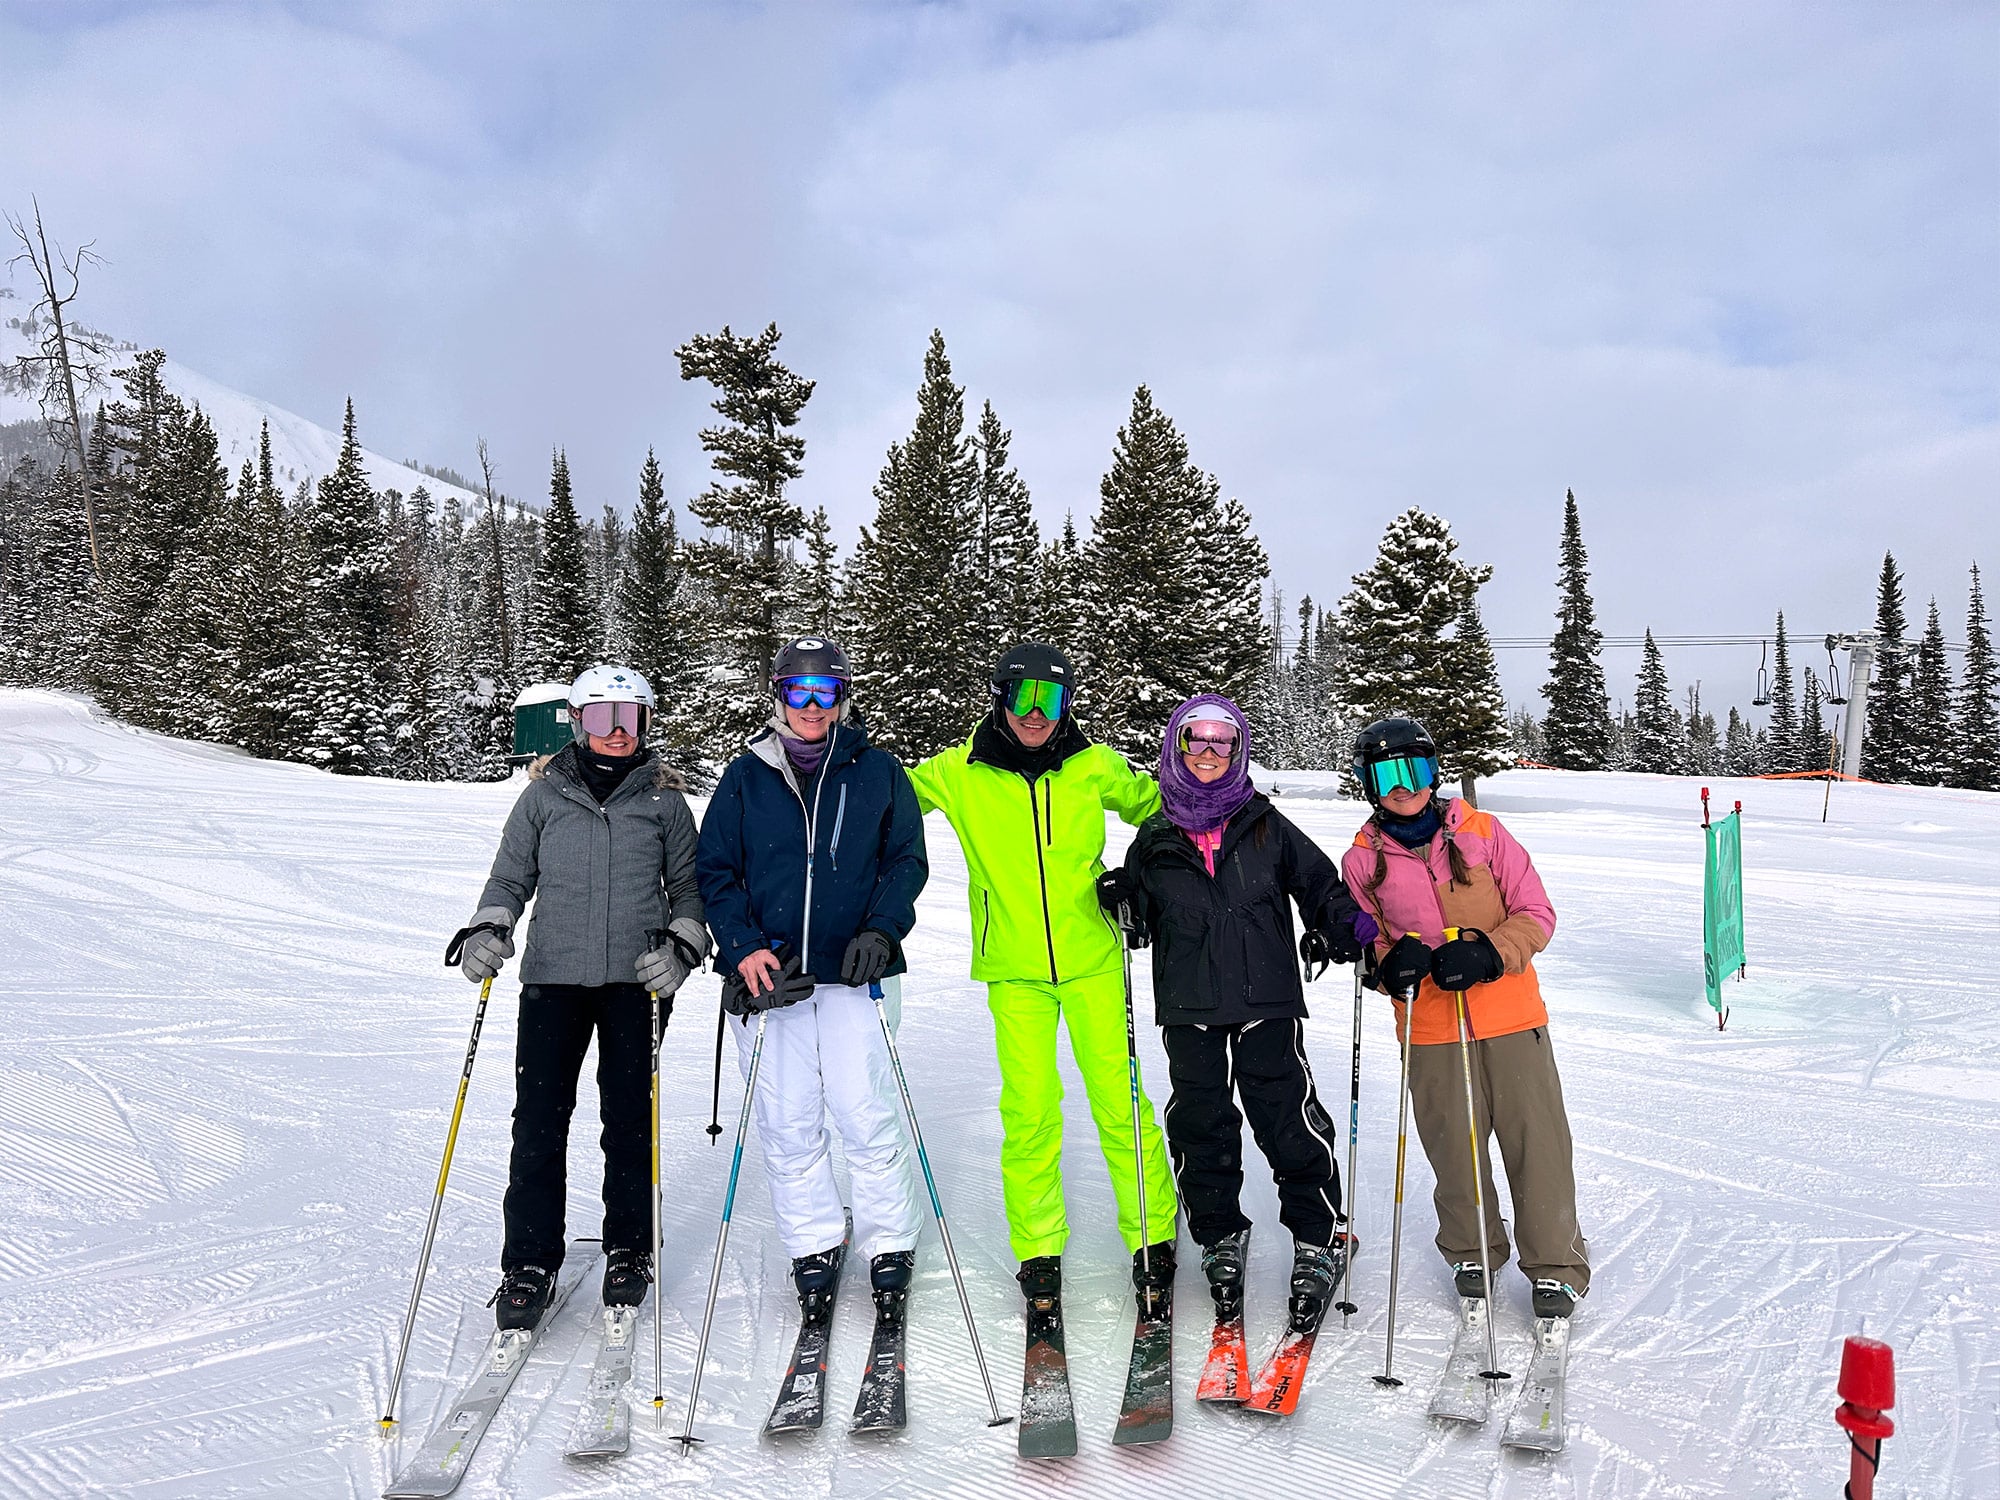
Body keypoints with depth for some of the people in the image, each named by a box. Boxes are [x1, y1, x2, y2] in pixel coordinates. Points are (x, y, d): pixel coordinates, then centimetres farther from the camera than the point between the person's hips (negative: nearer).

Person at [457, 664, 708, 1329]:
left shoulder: (664, 801, 7)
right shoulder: (543, 796, 7)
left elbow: (688, 887, 11)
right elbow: (510, 877, 13)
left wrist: (681, 947, -5)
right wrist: (488, 930, -5)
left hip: (637, 981, 0)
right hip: (554, 978, 0)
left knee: (629, 1121, 4)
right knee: (538, 1122, -3)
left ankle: (629, 1252, 21)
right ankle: (529, 1263, 10)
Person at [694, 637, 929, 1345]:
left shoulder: (877, 771, 5)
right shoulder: (746, 776, 7)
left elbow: (907, 861, 8)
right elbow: (714, 871, 7)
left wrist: (880, 930, -8)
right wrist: (744, 948, -8)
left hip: (854, 974, -1)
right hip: (768, 975, 1)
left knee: (868, 1117, -3)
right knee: (787, 1124, 5)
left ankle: (890, 1246, 14)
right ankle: (814, 1246, 21)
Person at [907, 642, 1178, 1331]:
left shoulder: (1094, 767, 1)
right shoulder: (959, 774, 0)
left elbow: (1155, 804, 19)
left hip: (1092, 962, 0)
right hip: (1014, 971, 0)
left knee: (1120, 1103, -1)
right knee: (1029, 1112, -3)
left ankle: (1154, 1244, 15)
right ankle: (1039, 1260, 13)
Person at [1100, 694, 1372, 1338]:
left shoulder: (1266, 825, 4)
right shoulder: (1155, 838, 8)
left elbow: (1320, 883, 10)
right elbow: (1142, 921, 14)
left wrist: (1341, 924, -9)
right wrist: (1120, 900, -7)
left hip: (1267, 1000, -2)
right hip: (1189, 1006, 2)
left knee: (1289, 1121, -3)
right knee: (1201, 1127, 6)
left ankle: (1319, 1241, 14)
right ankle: (1220, 1239, 25)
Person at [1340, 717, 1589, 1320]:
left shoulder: (1482, 831, 0)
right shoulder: (1364, 860, 2)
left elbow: (1536, 914, 0)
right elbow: (1365, 942, 11)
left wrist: (1487, 954, -17)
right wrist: (1392, 960, -12)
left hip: (1510, 1013, 0)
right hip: (1429, 1024, 1)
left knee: (1537, 1142, 2)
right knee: (1454, 1147, 7)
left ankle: (1555, 1265, 20)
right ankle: (1473, 1251, 31)